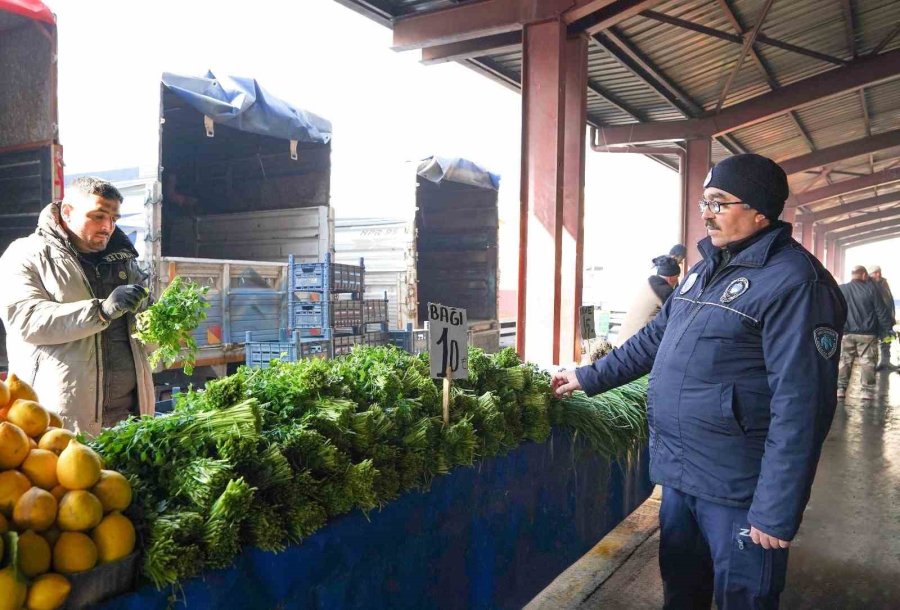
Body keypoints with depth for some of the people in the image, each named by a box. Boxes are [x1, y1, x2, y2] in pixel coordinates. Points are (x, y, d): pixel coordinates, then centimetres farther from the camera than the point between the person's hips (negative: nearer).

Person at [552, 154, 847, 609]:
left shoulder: (793, 281, -18)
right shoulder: (707, 267, 10)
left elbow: (800, 404, -22)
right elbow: (655, 337, 19)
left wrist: (776, 512, -22)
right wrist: (590, 378, 17)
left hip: (736, 489, -8)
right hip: (678, 473, 8)